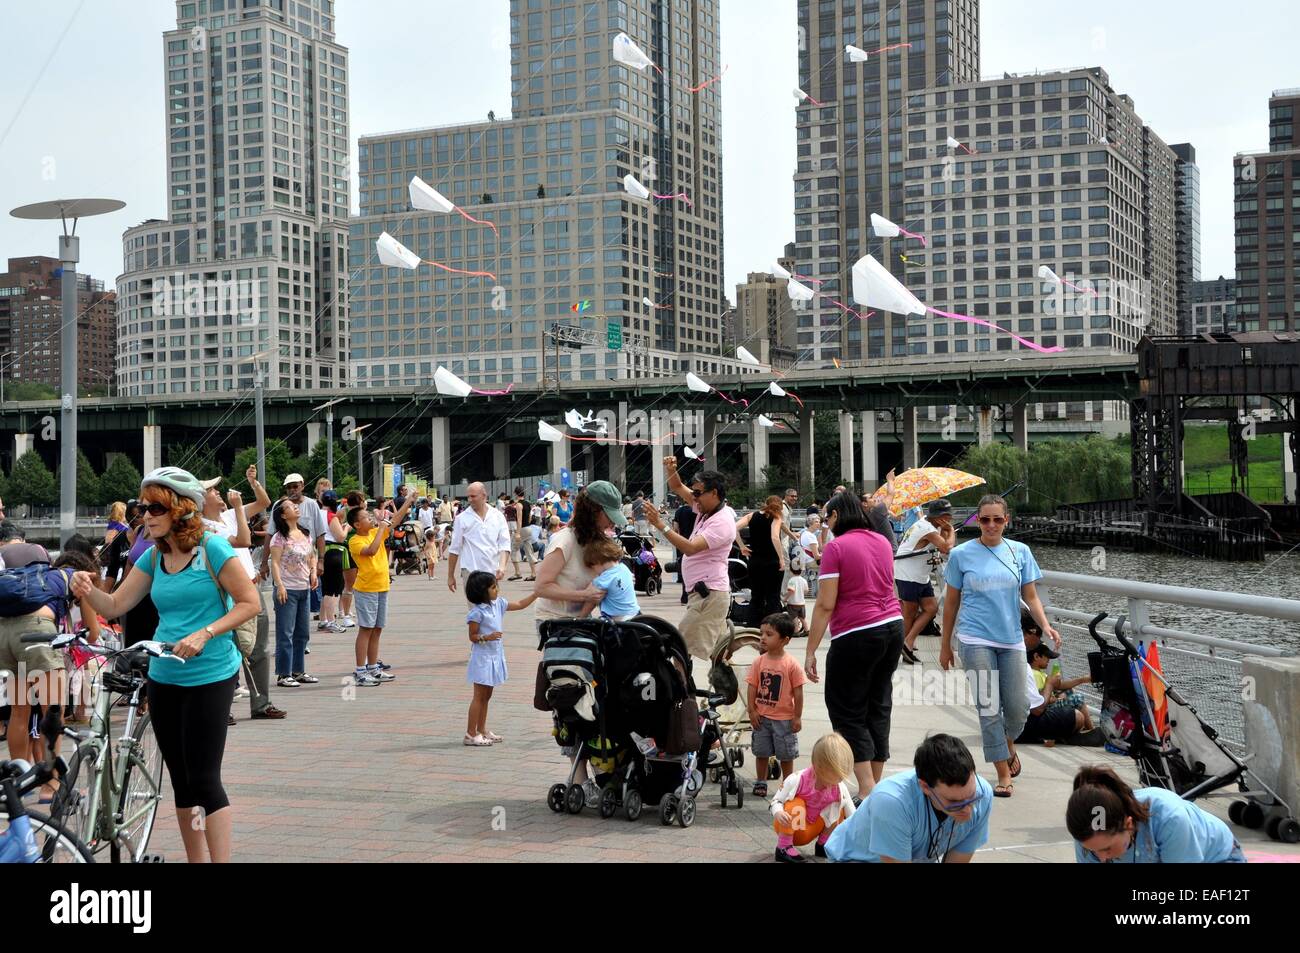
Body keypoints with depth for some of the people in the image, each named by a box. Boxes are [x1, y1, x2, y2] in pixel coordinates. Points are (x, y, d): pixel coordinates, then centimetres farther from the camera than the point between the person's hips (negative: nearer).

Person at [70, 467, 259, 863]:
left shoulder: (211, 548, -10)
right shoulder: (154, 557, 8)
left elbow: (249, 603, -10)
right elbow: (115, 605, 8)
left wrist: (204, 634, -21)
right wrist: (89, 590, -13)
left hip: (209, 677, -7)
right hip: (163, 678, 7)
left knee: (204, 779, -7)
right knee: (181, 781, 12)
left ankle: (220, 859, 1)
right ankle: (196, 859, 23)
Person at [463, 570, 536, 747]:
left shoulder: (499, 604, 4)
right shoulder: (477, 612, -17)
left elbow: (520, 604, 11)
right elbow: (473, 636, -13)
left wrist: (537, 592, 4)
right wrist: (487, 637, -30)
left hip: (495, 656, 8)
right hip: (483, 658, -8)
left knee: (486, 696, 15)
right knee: (479, 697, -3)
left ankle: (482, 730, 23)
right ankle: (470, 734, 3)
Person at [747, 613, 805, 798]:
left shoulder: (791, 664, -14)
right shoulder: (759, 661, -4)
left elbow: (798, 692, -9)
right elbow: (752, 687, 0)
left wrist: (797, 717, -8)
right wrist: (751, 710, -5)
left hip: (784, 718, -3)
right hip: (762, 717, 3)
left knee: (786, 755, 9)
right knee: (761, 752, 12)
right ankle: (760, 782, 27)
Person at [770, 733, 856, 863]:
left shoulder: (840, 789, -15)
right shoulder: (797, 780, -27)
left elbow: (853, 818, -10)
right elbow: (776, 801, -17)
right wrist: (778, 813, -40)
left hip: (810, 832, 4)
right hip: (788, 828, -4)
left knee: (840, 808, -11)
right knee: (796, 805, -33)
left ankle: (823, 844, 4)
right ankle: (783, 847, -20)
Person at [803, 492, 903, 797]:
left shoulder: (836, 547, -10)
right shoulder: (882, 542, 10)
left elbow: (825, 605, -13)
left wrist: (810, 651, -10)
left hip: (856, 634, -7)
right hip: (893, 626, 7)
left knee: (848, 713, 2)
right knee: (879, 707, 14)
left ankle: (867, 789, -7)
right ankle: (875, 785, 18)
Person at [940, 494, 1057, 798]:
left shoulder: (1020, 552, 6)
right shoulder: (962, 554, 0)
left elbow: (1030, 596, 7)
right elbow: (951, 602, 7)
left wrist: (1046, 625, -11)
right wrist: (945, 645, 9)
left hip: (1011, 639, 2)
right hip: (976, 639, -2)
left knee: (1017, 707, 4)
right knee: (989, 708, -4)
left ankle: (1008, 745, 37)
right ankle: (1004, 775, 5)